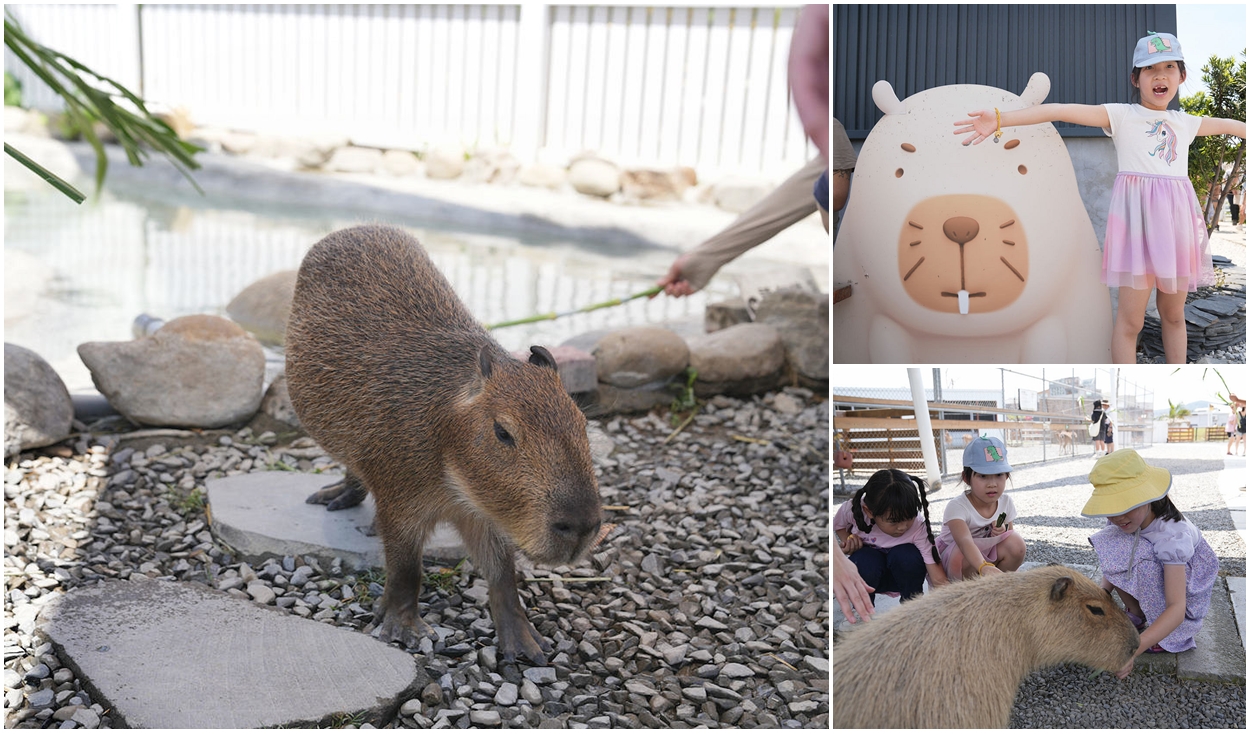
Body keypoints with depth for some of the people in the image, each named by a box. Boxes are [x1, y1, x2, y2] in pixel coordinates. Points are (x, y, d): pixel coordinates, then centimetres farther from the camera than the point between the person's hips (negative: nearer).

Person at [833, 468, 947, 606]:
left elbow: (938, 579, -33)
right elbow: (838, 525, -1)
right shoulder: (853, 510, -28)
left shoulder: (918, 528, -32)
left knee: (907, 555, -35)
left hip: (903, 573, 0)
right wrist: (848, 539, -21)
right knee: (862, 559, -35)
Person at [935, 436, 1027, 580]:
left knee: (1017, 543, -19)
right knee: (966, 556, -37)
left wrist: (1003, 532, -21)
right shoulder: (957, 507, -30)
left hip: (987, 554, 5)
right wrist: (984, 567, -67)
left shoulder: (1006, 502, -10)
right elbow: (965, 541, -48)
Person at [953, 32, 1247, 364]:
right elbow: (1062, 110, -14)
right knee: (1130, 318, -5)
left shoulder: (1184, 122, 15)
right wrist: (1000, 118, -26)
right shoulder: (1122, 116, -1)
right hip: (1137, 215, -5)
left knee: (1173, 313, 12)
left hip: (1177, 218, 5)